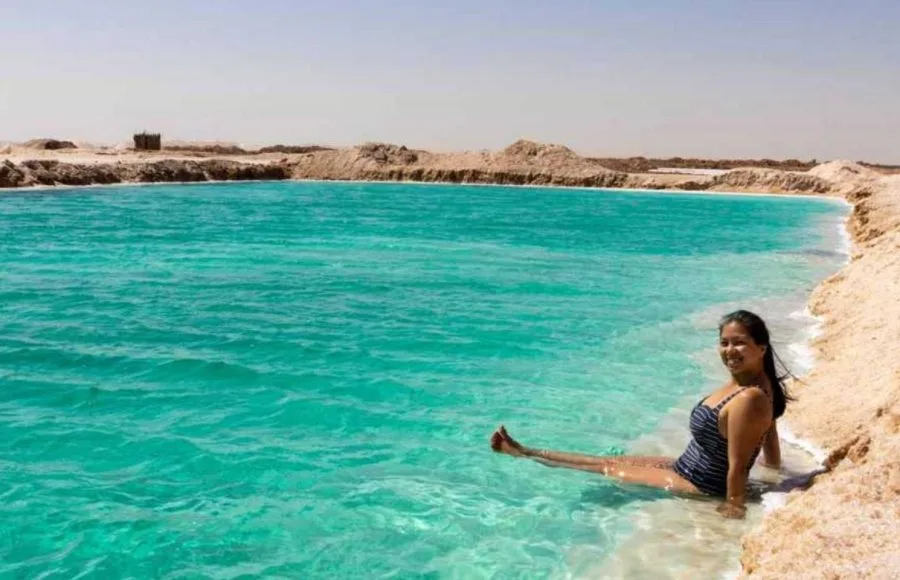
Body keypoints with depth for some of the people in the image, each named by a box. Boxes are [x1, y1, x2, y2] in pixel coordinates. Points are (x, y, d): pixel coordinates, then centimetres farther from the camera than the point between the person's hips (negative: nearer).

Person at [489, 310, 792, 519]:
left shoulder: (748, 399, -32)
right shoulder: (755, 386, -2)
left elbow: (738, 467, -27)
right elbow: (771, 446, 9)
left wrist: (733, 507, -20)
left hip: (699, 487, -8)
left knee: (609, 467, 6)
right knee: (612, 460, 14)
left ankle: (525, 453, 22)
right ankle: (525, 452, 25)